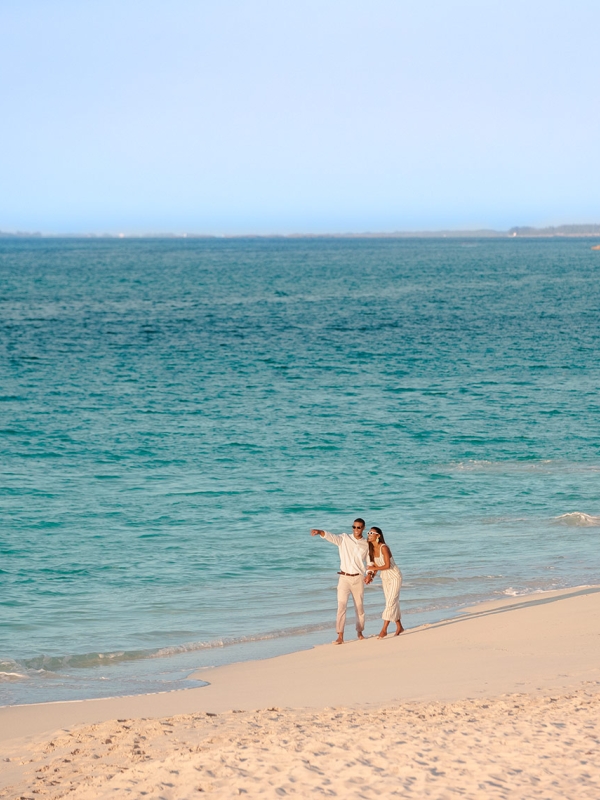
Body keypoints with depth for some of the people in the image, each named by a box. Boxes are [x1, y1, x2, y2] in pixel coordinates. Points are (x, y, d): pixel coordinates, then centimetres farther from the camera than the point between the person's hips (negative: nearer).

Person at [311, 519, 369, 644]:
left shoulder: (367, 544, 5)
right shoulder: (344, 539, -1)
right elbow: (331, 536, -17)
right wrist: (319, 531, -38)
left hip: (358, 578, 2)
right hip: (344, 577, -2)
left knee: (359, 606, 11)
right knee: (341, 606, -9)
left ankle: (360, 631, 29)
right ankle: (340, 636, -12)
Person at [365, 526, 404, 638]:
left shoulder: (384, 548, -24)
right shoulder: (372, 549, 0)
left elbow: (387, 565, -27)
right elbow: (375, 566, 2)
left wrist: (373, 568, -16)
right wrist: (371, 575, -16)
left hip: (395, 577, -8)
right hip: (385, 578, 8)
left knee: (390, 602, -10)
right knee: (392, 603, 13)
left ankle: (384, 630, -13)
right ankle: (399, 627, 23)